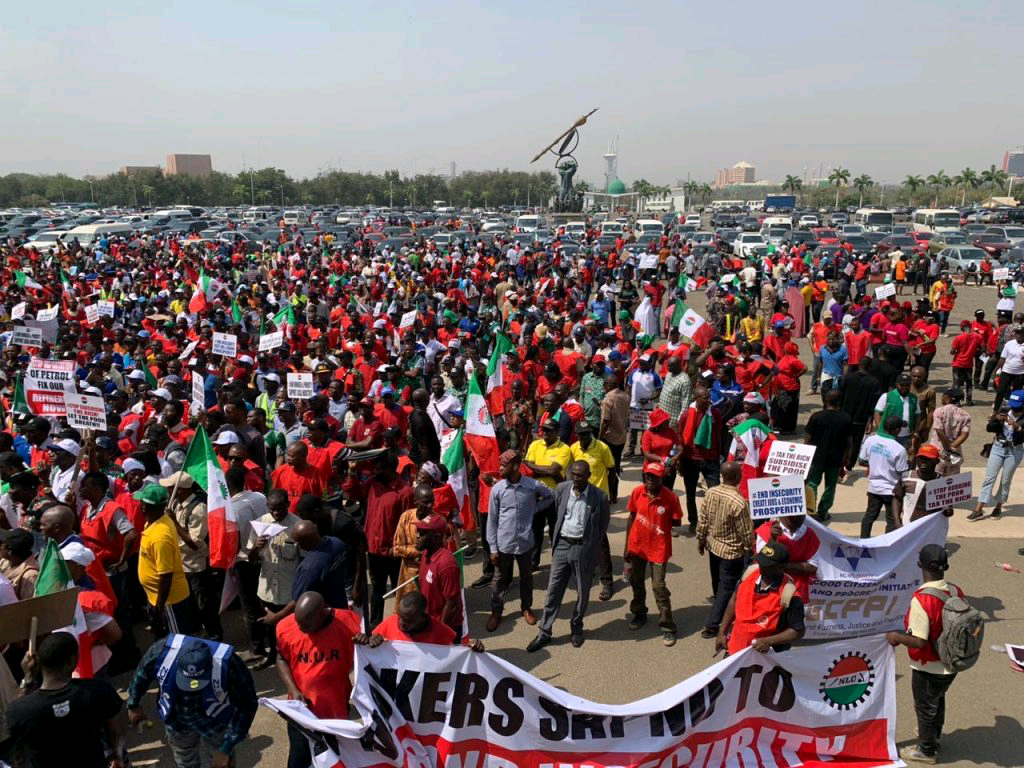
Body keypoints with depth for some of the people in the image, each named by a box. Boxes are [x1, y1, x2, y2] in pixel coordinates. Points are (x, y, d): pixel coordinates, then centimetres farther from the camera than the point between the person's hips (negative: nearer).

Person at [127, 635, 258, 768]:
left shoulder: (228, 665, -40)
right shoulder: (162, 651, -34)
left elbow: (247, 706, -26)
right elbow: (142, 674, -9)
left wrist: (226, 749, -27)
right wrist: (133, 704, 7)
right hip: (177, 721, 2)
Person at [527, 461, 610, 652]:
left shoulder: (599, 496, -12)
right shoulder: (561, 489, -3)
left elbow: (602, 527, -2)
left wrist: (593, 552, -2)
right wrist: (555, 541, 11)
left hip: (584, 548, -2)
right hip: (562, 546, 2)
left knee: (583, 593, 13)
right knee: (553, 591, 7)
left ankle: (576, 628, 34)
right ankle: (544, 632, 17)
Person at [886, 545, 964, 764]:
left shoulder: (922, 599, -31)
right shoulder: (956, 591, -10)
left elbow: (919, 641, -30)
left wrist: (896, 636, -13)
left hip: (929, 668, -7)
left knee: (925, 707, 16)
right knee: (938, 701, 30)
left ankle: (926, 750, 36)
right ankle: (933, 735, 52)